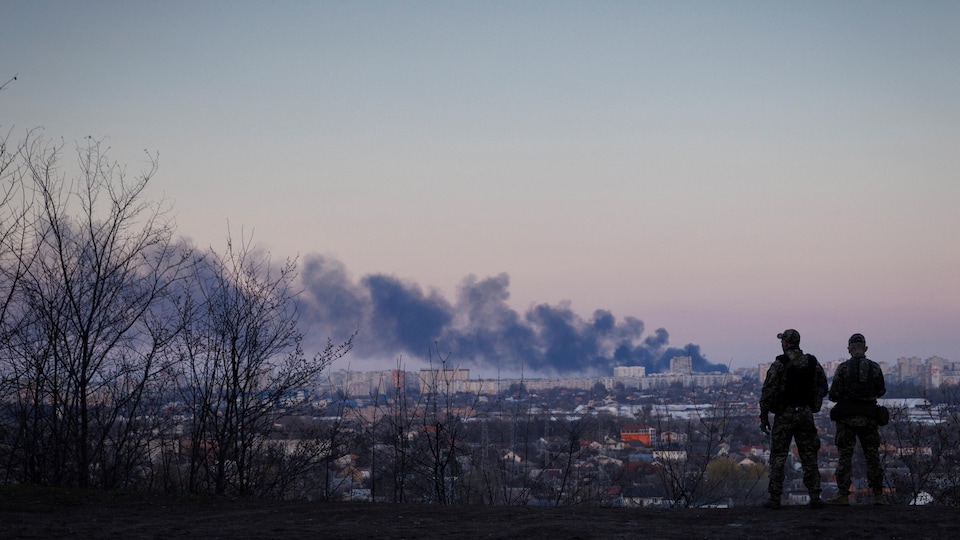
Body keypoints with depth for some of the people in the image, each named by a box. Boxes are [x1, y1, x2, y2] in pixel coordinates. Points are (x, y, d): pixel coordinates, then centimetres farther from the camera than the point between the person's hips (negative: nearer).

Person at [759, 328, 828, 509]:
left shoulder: (779, 364, -10)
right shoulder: (813, 363, 4)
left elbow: (768, 392, -11)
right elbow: (823, 388, 13)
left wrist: (764, 417, -3)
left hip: (784, 415, -3)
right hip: (806, 415, 4)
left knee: (778, 457, 2)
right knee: (809, 456, 7)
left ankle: (775, 498, 0)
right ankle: (814, 497, 3)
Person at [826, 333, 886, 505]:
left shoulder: (843, 368, -7)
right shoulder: (875, 368, 0)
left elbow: (834, 395, -7)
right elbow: (881, 391, 13)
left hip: (847, 419, -2)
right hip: (869, 419, 2)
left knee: (845, 457, 1)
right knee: (872, 456, 9)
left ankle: (843, 495, -3)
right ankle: (878, 495, 9)